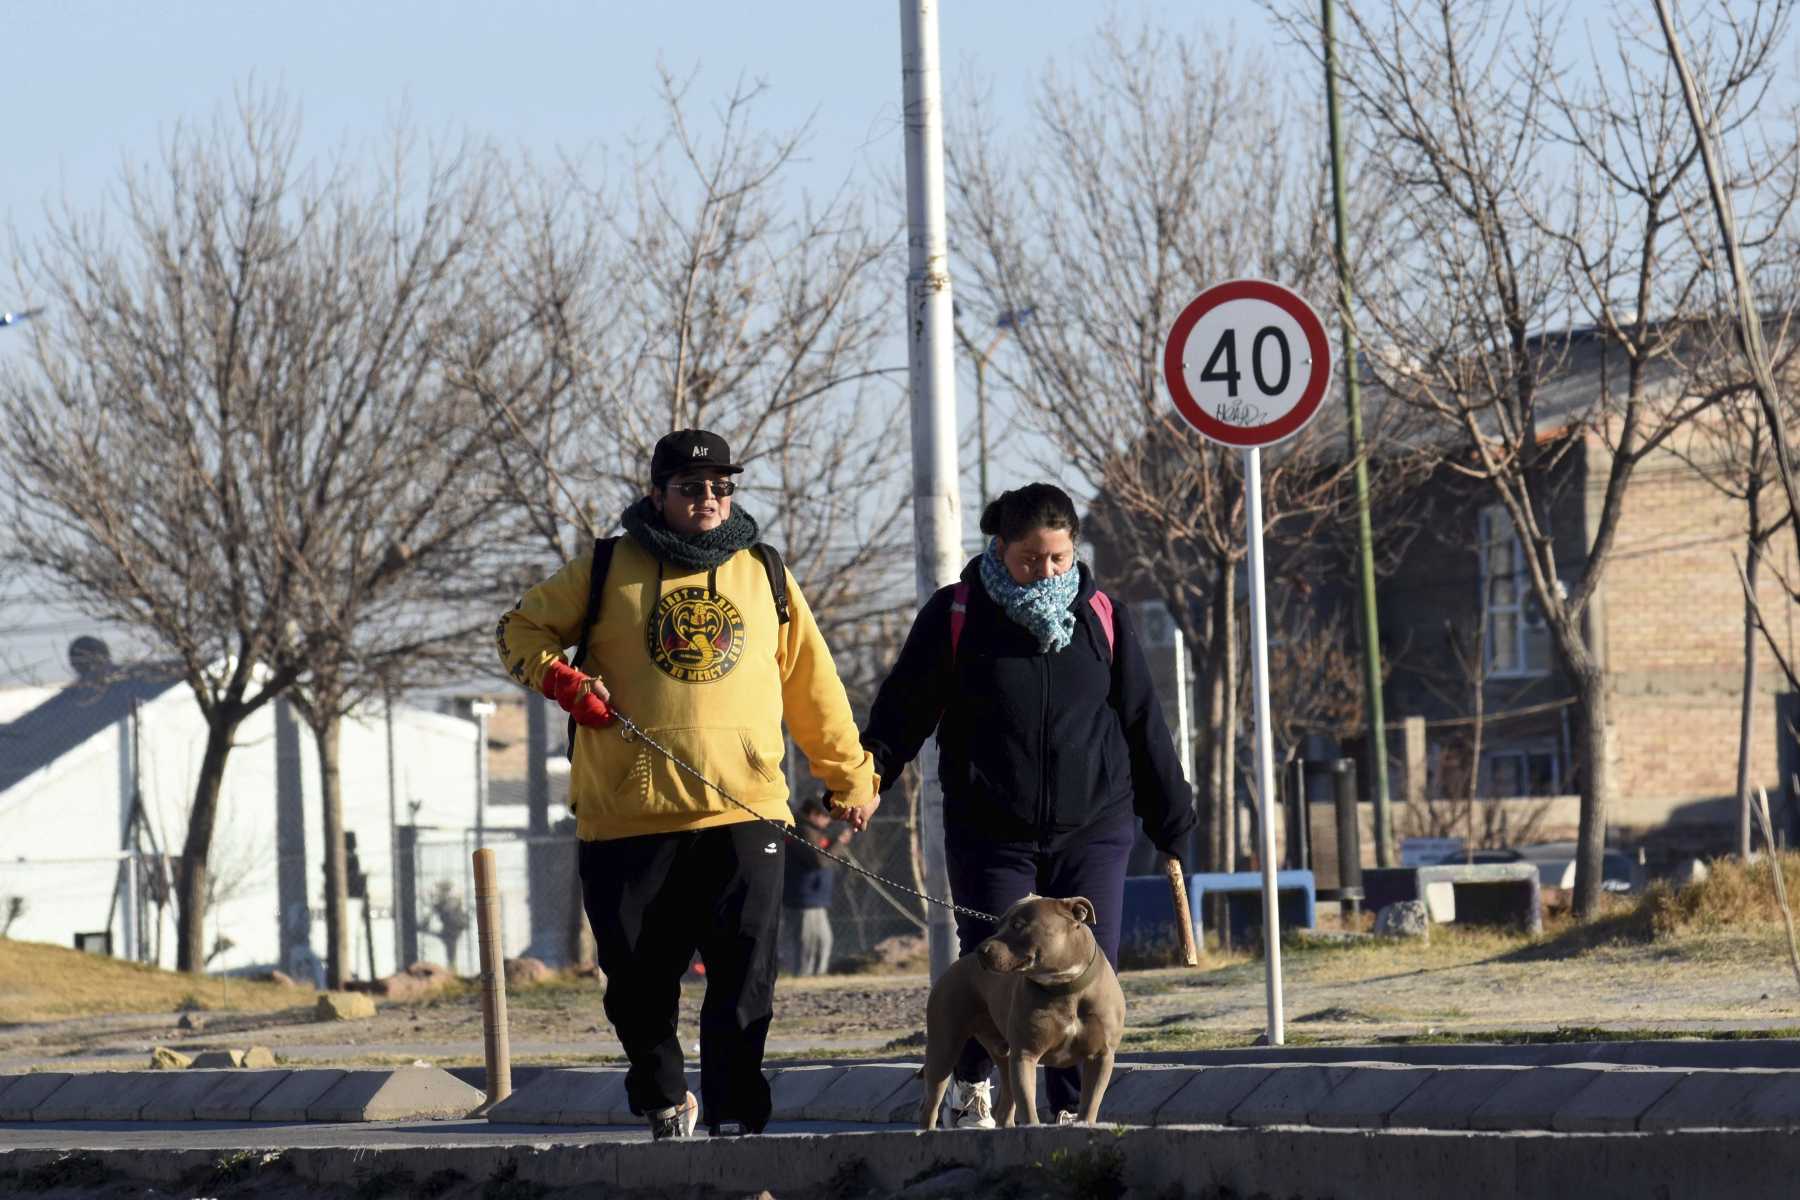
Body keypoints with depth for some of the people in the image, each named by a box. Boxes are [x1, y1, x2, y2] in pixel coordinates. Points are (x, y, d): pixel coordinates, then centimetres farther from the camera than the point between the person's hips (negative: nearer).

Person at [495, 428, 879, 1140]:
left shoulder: (764, 576, 15)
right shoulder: (606, 572, 8)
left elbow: (812, 686, 20)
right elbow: (522, 629, 14)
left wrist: (851, 777, 22)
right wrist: (559, 677, -6)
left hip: (744, 813, 1)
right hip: (628, 813, -1)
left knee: (745, 978, -9)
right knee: (639, 981, 5)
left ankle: (736, 1120, -6)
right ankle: (663, 1102, 27)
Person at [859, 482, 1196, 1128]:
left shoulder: (1101, 617, 7)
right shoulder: (955, 615, 0)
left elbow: (1142, 722, 12)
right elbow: (905, 704, 1)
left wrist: (1171, 817, 13)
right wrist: (868, 769, -14)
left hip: (1092, 830, 2)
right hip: (990, 833, -1)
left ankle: (1073, 1109, 2)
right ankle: (972, 1084, 26)